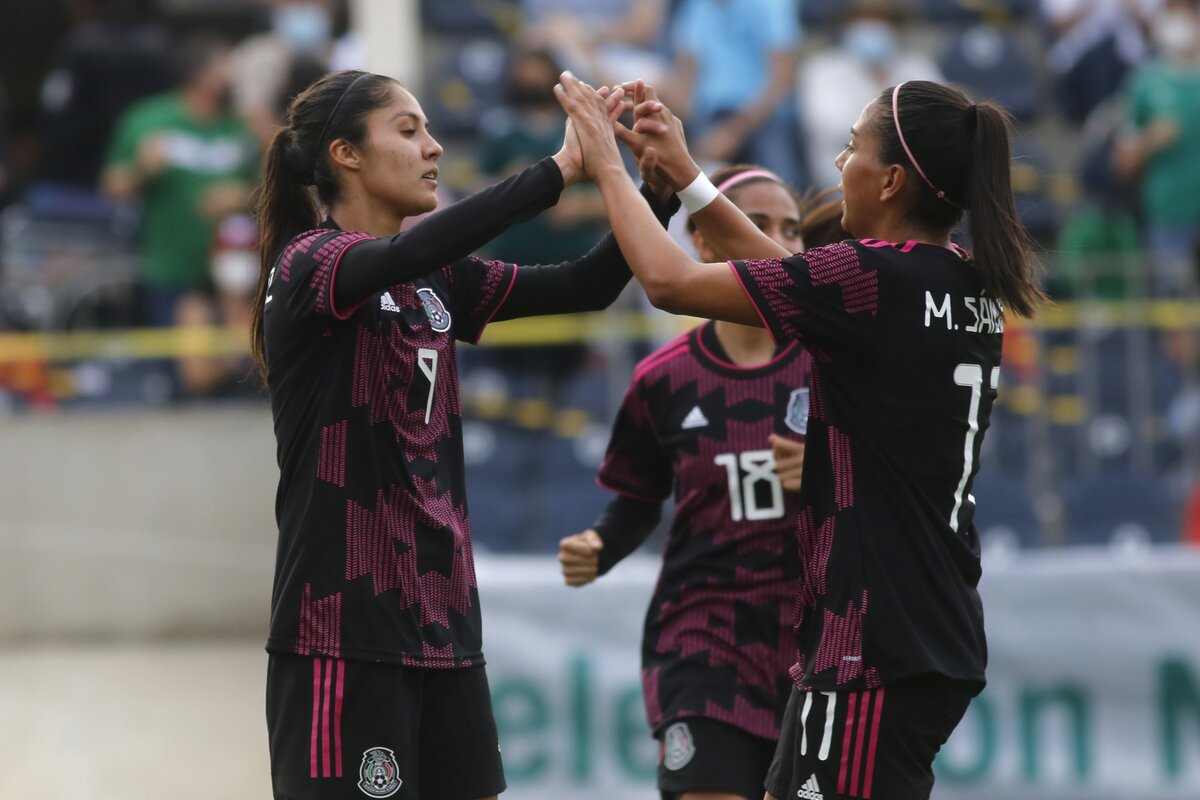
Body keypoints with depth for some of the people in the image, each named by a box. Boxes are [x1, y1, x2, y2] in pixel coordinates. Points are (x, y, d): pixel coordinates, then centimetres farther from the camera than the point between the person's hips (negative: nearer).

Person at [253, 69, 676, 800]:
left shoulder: (434, 280, 13)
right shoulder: (309, 264, -9)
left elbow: (585, 287, 9)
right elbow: (410, 252, -29)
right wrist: (561, 168, -28)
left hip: (442, 623, 8)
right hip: (343, 628, -8)